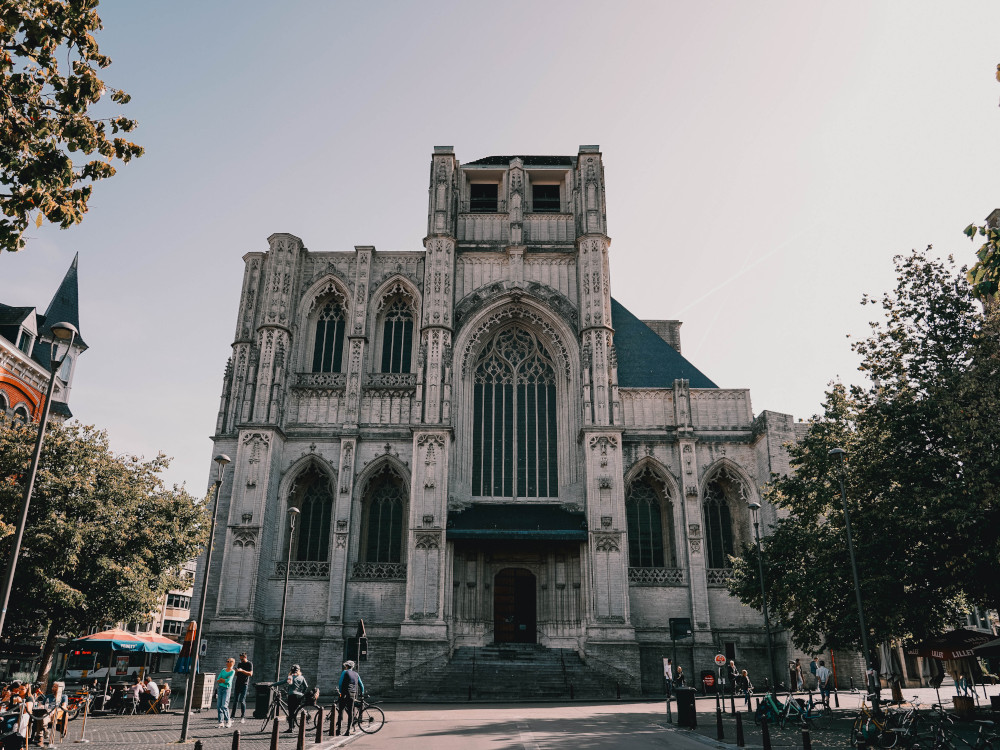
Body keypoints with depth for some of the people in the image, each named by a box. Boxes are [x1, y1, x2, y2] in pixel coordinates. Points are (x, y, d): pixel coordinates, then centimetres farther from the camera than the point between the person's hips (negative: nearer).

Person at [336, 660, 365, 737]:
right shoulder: (356, 674, 16)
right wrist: (362, 694, 31)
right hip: (353, 695, 4)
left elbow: (340, 683, -1)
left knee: (341, 711, 2)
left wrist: (340, 692, 11)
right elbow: (361, 685, 19)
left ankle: (339, 729, -4)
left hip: (345, 694, -4)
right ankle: (348, 730, 2)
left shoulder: (345, 672, 3)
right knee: (350, 712, 6)